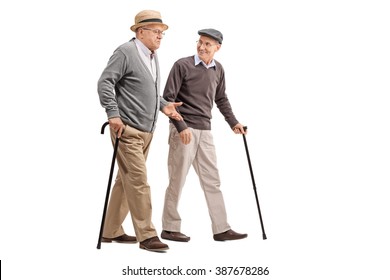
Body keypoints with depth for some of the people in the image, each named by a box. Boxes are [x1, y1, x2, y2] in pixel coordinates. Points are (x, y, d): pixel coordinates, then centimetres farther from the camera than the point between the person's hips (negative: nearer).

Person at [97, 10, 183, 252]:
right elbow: (105, 82, -15)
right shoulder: (126, 52, -10)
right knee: (138, 181, -9)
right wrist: (113, 114, -22)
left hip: (146, 131, 9)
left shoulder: (153, 56, 17)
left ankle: (111, 231, 24)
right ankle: (147, 235, -3)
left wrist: (163, 104, 8)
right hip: (127, 130, -9)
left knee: (126, 181, 14)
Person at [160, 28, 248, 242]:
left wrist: (233, 123, 15)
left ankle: (221, 229, 12)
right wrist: (181, 127, -16)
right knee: (177, 180, 1)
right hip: (183, 130, -5)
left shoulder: (218, 70, 8)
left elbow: (221, 100, 21)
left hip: (205, 131, 6)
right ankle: (169, 228, 13)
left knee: (212, 180, 6)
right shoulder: (182, 65, -7)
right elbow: (168, 98, -9)